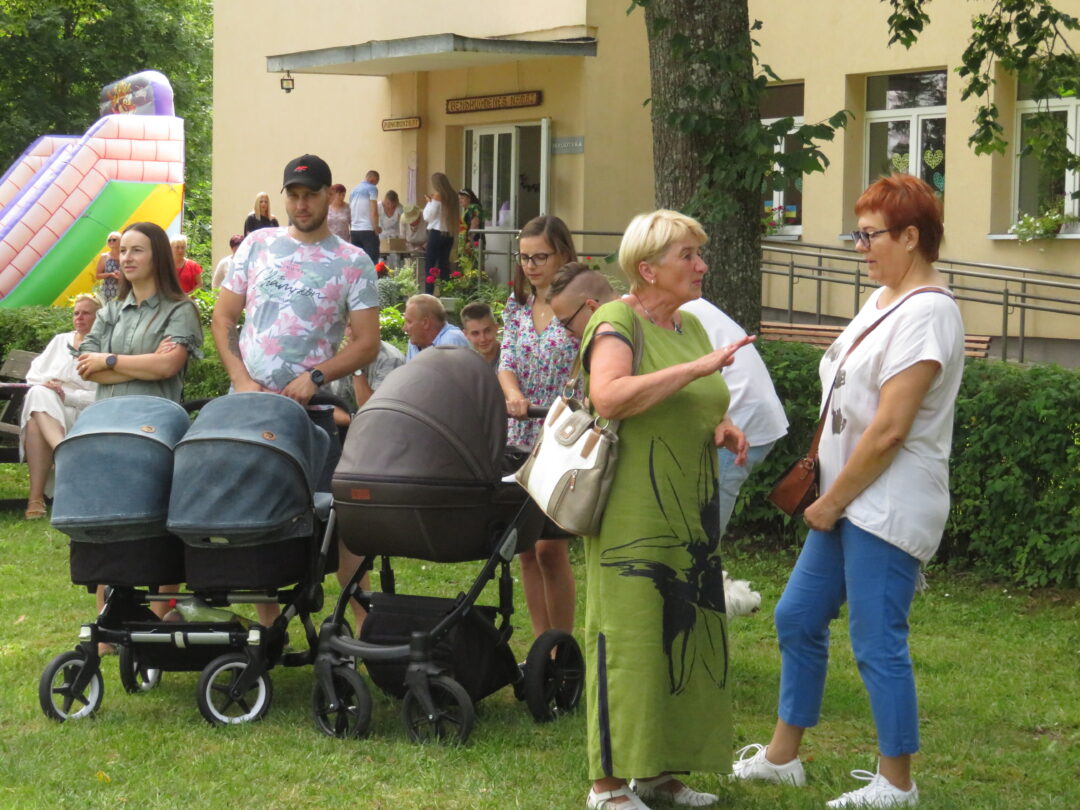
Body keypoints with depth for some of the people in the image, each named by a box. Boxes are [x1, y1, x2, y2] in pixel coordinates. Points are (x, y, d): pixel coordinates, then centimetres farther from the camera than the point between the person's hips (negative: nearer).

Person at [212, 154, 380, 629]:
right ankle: (266, 625, 16)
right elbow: (223, 317, 10)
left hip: (312, 408, -3)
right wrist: (242, 380, -3)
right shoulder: (257, 246, 9)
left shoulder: (352, 264, 2)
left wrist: (315, 377, -15)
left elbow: (366, 343, -2)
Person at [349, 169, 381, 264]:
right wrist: (376, 229, -6)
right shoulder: (372, 188, -4)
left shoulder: (354, 190, 17)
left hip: (354, 231, 7)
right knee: (372, 262, -8)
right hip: (368, 230, -7)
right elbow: (374, 212, -12)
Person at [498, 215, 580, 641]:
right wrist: (513, 394, -20)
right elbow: (506, 362, 1)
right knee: (526, 549, 7)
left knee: (551, 547, -7)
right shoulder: (517, 307, 11)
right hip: (522, 442, 5)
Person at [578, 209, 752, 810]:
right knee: (628, 638, -6)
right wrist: (695, 369, -27)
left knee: (686, 637, 9)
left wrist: (724, 427, 5)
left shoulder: (691, 326, 16)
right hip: (634, 517, -8)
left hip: (690, 520, 8)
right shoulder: (616, 323, -9)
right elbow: (609, 397, -27)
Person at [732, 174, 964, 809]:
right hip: (849, 502, 10)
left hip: (887, 511, -10)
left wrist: (831, 503, -13)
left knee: (878, 645, -3)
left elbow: (889, 431, -21)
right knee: (797, 619, 14)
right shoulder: (882, 301, 12)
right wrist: (826, 495, 13)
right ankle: (782, 756, 27)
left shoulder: (927, 314, -17)